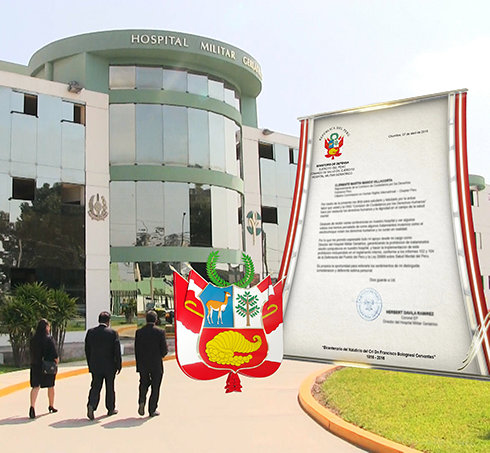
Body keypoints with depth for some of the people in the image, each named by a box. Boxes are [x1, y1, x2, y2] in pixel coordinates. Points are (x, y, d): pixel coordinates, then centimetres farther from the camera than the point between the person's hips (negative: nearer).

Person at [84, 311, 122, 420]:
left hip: (95, 366, 2)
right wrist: (119, 365, -1)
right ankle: (111, 409, 23)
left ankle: (91, 405, -14)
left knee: (95, 387, 7)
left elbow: (87, 350, 5)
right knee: (110, 387, 11)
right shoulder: (113, 333, -11)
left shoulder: (90, 332, -1)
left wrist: (90, 365, 13)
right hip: (110, 366, -2)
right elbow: (117, 351, -10)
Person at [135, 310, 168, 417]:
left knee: (144, 384, 21)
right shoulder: (160, 332, -10)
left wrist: (138, 364, 10)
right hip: (156, 364, -2)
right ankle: (152, 410, 12)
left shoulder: (139, 332, -2)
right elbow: (164, 350, -10)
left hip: (143, 365, 3)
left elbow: (136, 350, 1)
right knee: (155, 387, 9)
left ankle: (142, 401, 0)